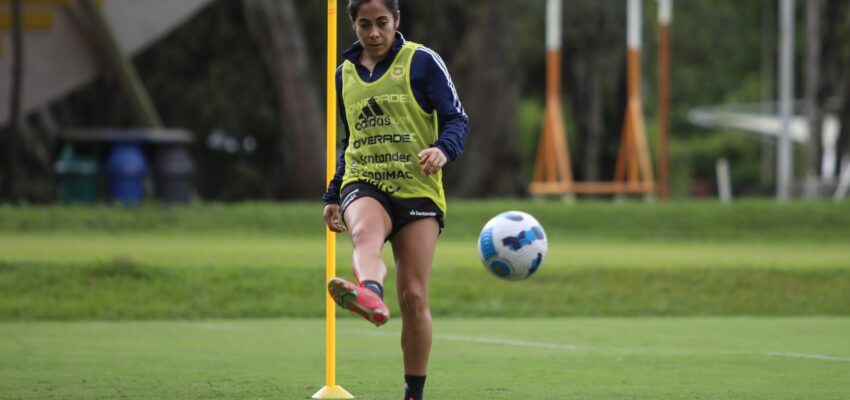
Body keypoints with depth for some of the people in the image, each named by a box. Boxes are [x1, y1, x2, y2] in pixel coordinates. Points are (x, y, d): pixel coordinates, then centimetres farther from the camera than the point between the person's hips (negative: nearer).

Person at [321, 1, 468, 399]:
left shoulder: (422, 61, 2)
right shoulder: (345, 73, 16)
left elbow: (457, 119, -2)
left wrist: (443, 149, -23)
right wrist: (333, 196, 24)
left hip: (417, 190, -2)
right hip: (363, 185, 2)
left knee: (414, 298, -7)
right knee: (365, 233, -36)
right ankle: (370, 296, -69)